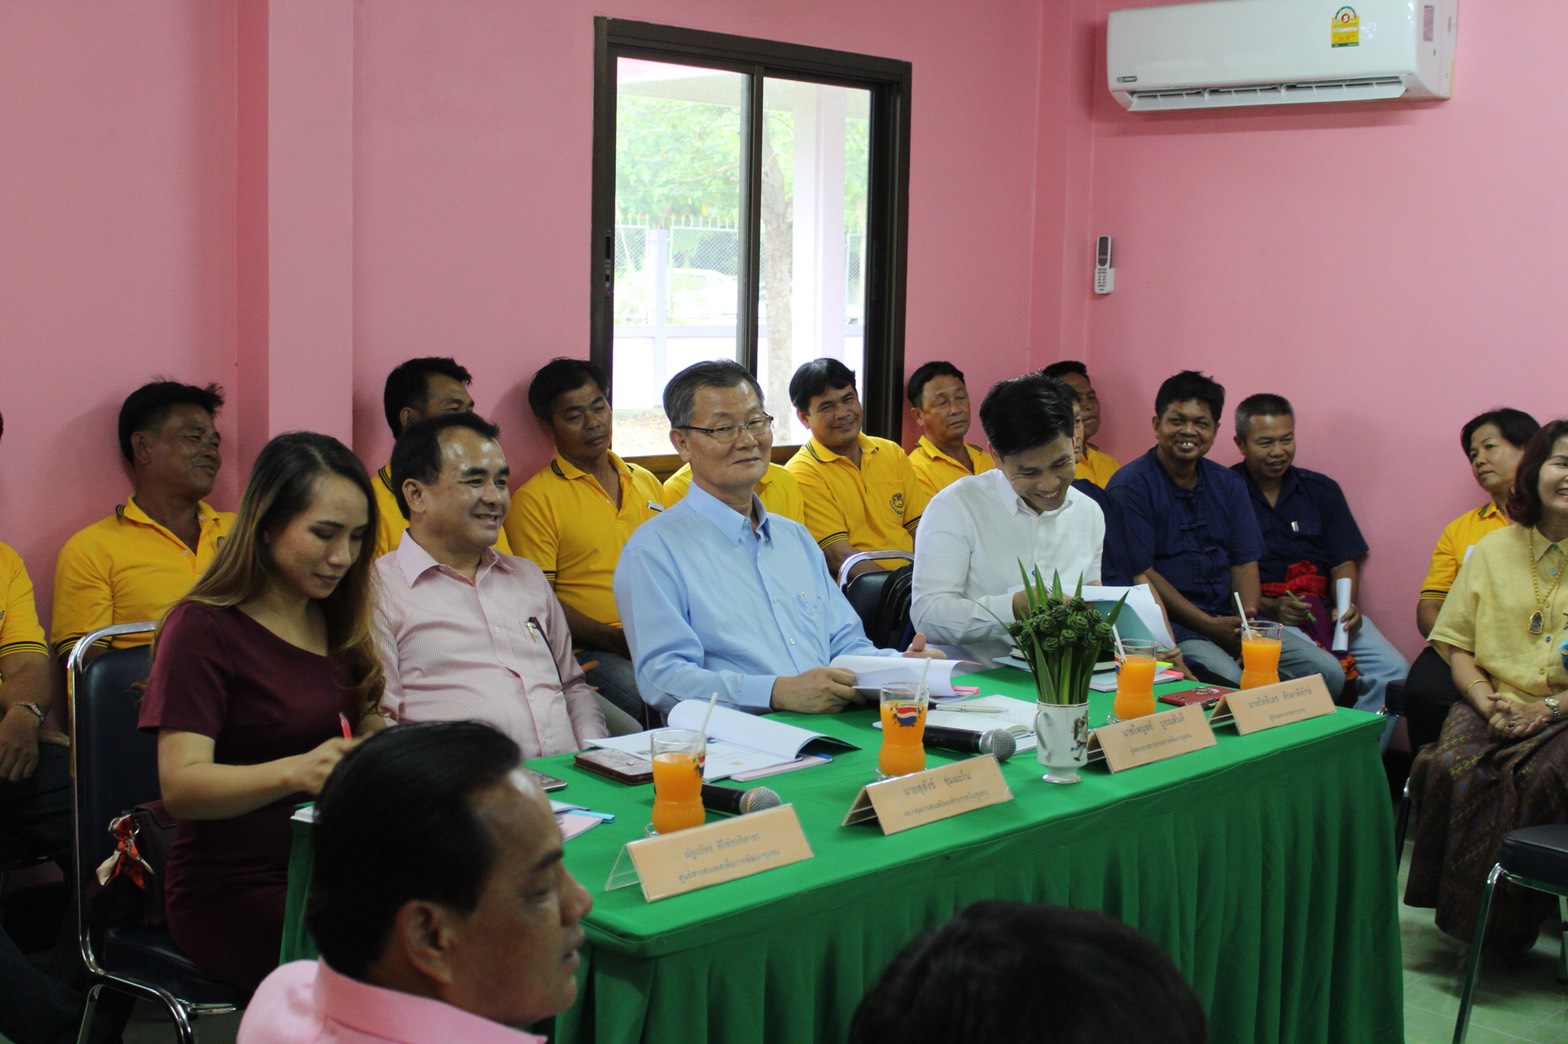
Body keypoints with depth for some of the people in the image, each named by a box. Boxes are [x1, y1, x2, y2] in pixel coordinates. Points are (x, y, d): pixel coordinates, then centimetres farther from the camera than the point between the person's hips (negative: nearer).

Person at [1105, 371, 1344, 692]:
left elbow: (1245, 562, 11)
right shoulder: (1131, 486, -6)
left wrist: (1247, 622, -9)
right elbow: (1140, 573, -11)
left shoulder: (1227, 485, 15)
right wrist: (1210, 626, -16)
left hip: (1231, 620, 7)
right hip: (1170, 624, -6)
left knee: (1328, 673, -8)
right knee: (1229, 682, -34)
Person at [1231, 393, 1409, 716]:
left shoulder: (1321, 490, 16)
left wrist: (1347, 606, -8)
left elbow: (1344, 563, 13)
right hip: (1260, 613, -5)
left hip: (1325, 607, 5)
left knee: (1393, 671, -18)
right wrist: (1269, 607, -17)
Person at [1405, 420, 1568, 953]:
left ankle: (1509, 924, -14)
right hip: (1496, 704, 3)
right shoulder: (1493, 550, 13)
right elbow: (1458, 644, 11)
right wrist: (1488, 704, -8)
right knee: (1450, 766, -28)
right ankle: (1463, 913, -13)